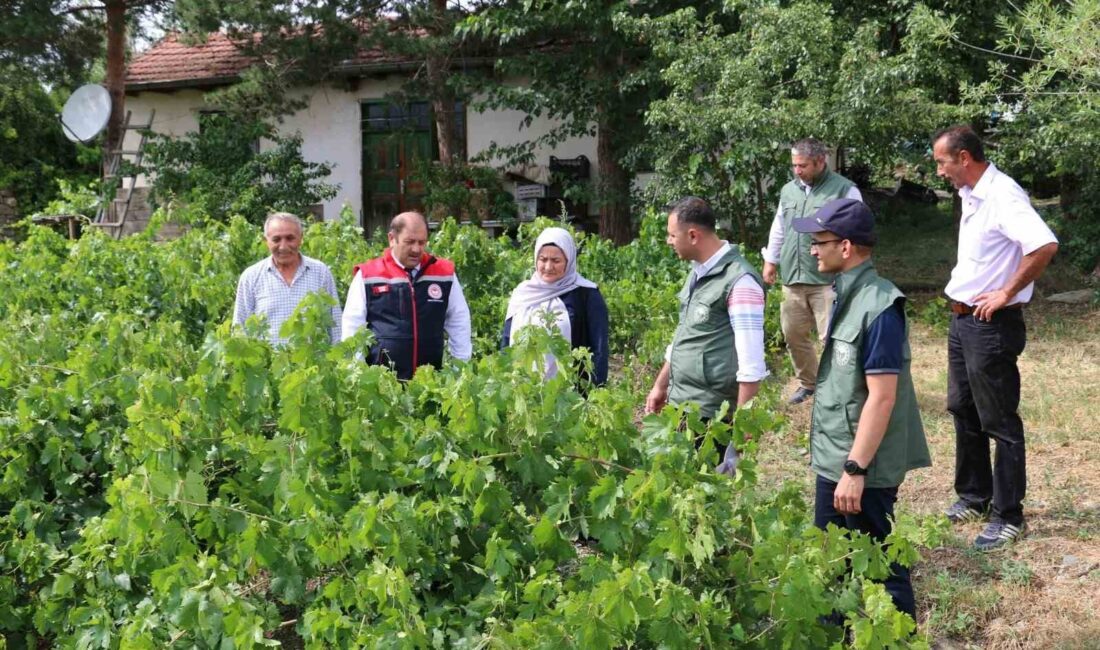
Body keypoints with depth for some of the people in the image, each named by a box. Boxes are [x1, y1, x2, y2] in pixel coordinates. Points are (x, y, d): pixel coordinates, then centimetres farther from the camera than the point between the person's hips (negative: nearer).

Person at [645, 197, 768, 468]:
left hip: (710, 412, -9)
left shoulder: (738, 281, -17)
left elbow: (751, 360, -19)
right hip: (680, 404, 9)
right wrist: (661, 385, 25)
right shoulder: (698, 272, 11)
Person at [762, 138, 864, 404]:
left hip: (828, 280, -6)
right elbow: (778, 229, 24)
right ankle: (807, 382, 29)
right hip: (792, 279, 6)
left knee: (831, 337, -8)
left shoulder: (844, 190, -5)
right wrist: (770, 260, 22)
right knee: (793, 333, 12)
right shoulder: (789, 190, 14)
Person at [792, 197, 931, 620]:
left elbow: (882, 397, -23)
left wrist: (855, 469, -23)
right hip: (833, 459, 9)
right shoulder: (847, 296, 8)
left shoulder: (878, 308, -20)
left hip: (861, 466, -9)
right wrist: (836, 462, 18)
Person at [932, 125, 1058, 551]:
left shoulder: (1003, 195, -20)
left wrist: (1006, 294, -25)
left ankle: (1010, 517, 13)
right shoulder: (971, 196, 9)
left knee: (999, 422, 1)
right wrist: (961, 293, 11)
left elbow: (1045, 246, -34)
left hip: (992, 326, -10)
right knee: (963, 411, 19)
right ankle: (975, 496, 34)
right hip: (962, 321, 10)